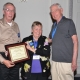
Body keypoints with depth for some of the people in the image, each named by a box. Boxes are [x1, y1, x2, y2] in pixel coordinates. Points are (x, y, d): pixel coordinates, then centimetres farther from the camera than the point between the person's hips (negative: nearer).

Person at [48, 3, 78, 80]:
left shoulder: (68, 22, -3)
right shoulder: (54, 25, 15)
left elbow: (75, 41, -8)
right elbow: (49, 40, 26)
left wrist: (74, 60, -14)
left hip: (66, 61, -6)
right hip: (55, 61, 6)